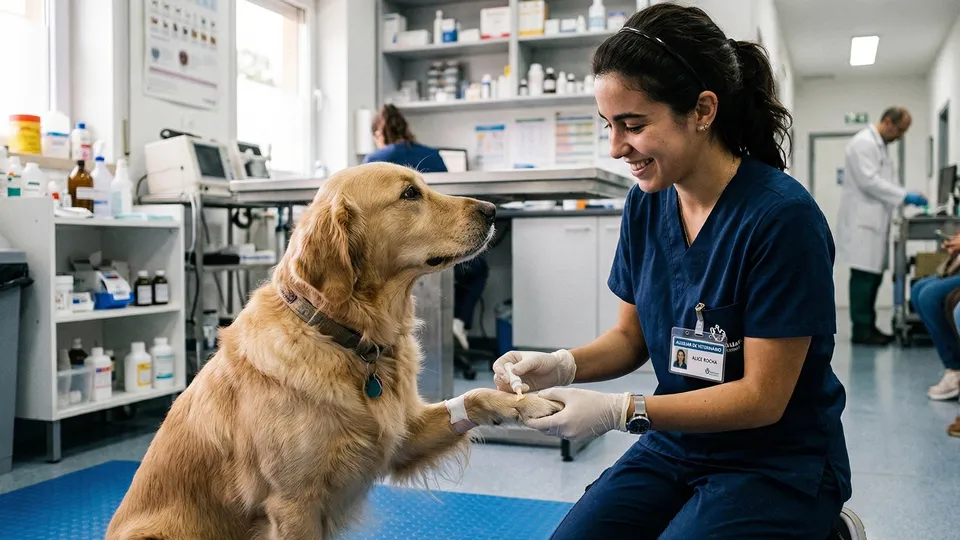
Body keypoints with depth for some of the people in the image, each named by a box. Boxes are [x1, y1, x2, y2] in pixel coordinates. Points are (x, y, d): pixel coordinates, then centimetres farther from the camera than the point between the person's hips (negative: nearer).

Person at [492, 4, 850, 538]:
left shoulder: (783, 216, -22)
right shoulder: (646, 204, -4)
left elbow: (762, 396, -18)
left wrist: (620, 411, -24)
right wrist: (563, 365, -13)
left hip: (778, 466, -4)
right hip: (674, 447, 5)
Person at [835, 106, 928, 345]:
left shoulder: (881, 146, 19)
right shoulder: (863, 142, -11)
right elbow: (869, 181, -20)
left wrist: (906, 196, 8)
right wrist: (904, 196, -18)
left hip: (875, 220, 10)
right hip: (862, 221, -10)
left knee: (873, 276, 9)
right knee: (863, 276, -8)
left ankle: (869, 327, 15)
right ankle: (860, 331, -4)